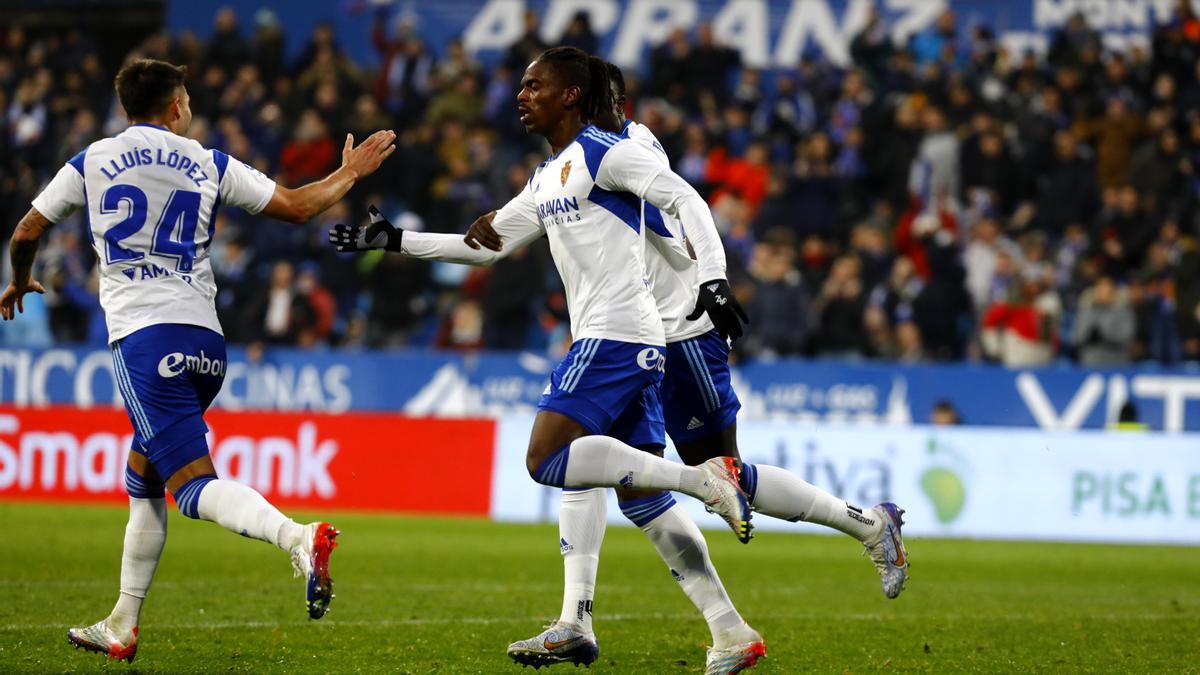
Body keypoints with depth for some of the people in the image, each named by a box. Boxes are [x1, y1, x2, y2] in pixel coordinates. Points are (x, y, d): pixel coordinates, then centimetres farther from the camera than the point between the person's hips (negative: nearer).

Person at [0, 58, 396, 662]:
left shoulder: (92, 161, 8)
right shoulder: (208, 164, 12)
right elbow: (296, 206, 13)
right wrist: (350, 173, 30)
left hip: (142, 336, -4)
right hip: (205, 340, 4)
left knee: (192, 482, -14)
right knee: (141, 476, 19)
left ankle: (298, 538, -42)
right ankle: (122, 627, 20)